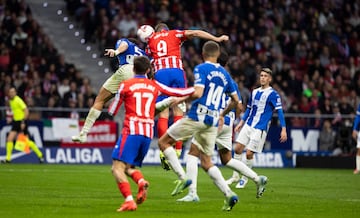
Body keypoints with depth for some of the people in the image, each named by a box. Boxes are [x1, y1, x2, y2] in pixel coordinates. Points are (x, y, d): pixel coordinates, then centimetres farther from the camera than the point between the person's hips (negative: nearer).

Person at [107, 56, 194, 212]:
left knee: (117, 168, -9)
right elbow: (179, 92, 21)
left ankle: (129, 200, -29)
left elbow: (112, 112, 9)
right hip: (148, 133, 5)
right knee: (128, 168, 17)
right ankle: (141, 182, -16)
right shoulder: (154, 86, 13)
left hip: (131, 130, -5)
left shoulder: (125, 85, 4)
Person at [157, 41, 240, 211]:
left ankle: (182, 178, -7)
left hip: (196, 117, -6)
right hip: (213, 121, 6)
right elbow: (235, 100, 18)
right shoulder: (224, 74, 14)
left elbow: (198, 93, -20)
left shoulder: (201, 69, -6)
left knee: (164, 141, 8)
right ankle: (229, 194, -2)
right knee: (206, 162, 14)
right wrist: (222, 114, 33)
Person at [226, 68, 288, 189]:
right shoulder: (254, 92, 13)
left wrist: (283, 129, -18)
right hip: (248, 125, 6)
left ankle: (245, 178, 11)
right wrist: (241, 123, 19)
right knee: (237, 149, 0)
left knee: (249, 153, -8)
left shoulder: (273, 94, -7)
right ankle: (235, 176, 14)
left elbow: (280, 111, -11)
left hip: (260, 128, -6)